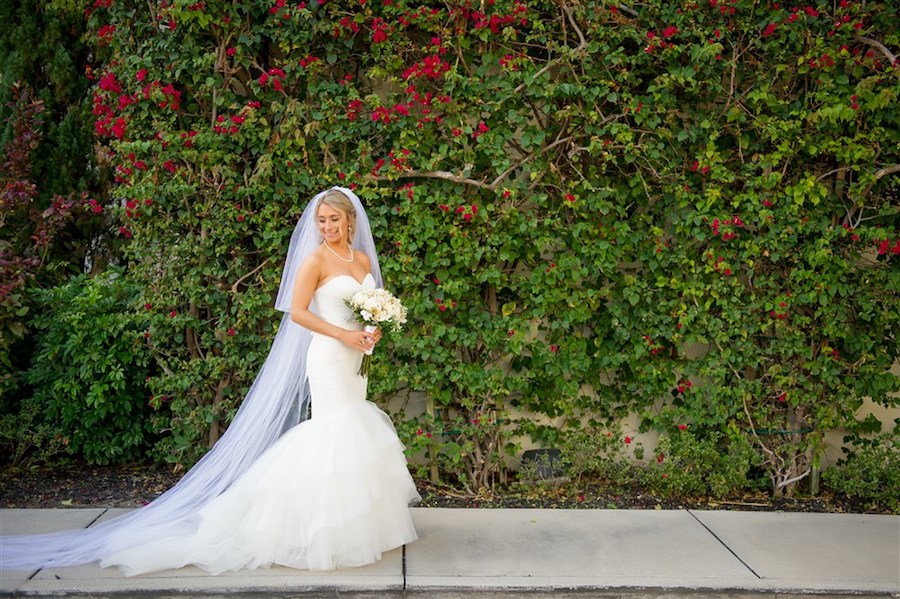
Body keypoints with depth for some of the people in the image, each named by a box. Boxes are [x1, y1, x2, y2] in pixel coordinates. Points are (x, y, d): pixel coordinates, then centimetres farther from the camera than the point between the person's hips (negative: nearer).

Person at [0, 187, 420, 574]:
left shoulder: (364, 259, 12)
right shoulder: (315, 259, -9)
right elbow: (297, 312, -16)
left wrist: (374, 331, -1)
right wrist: (343, 334, -18)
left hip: (353, 359, 8)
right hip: (328, 356, -8)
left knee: (354, 436, 11)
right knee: (334, 432, -8)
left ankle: (351, 524, 22)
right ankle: (321, 529, 3)